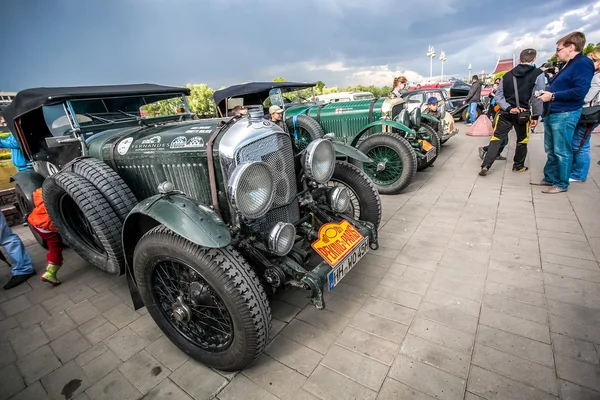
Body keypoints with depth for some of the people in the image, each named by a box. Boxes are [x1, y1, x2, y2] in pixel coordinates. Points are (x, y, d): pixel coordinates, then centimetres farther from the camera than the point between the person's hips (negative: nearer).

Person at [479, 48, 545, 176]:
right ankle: (518, 166, 26)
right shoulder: (538, 74, -5)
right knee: (522, 140, 15)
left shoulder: (508, 74, 6)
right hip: (523, 113, -2)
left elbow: (498, 96, 0)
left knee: (496, 138, 1)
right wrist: (536, 115, 0)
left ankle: (485, 166, -10)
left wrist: (509, 108, -7)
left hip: (505, 112, 2)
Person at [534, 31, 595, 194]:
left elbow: (580, 91, -21)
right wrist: (547, 93, 9)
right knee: (551, 151, 14)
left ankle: (561, 184, 5)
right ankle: (549, 178, 24)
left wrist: (552, 96, -16)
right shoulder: (567, 65, 19)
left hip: (565, 115, -10)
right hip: (552, 114, 10)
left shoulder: (583, 63, -11)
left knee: (562, 152, -3)